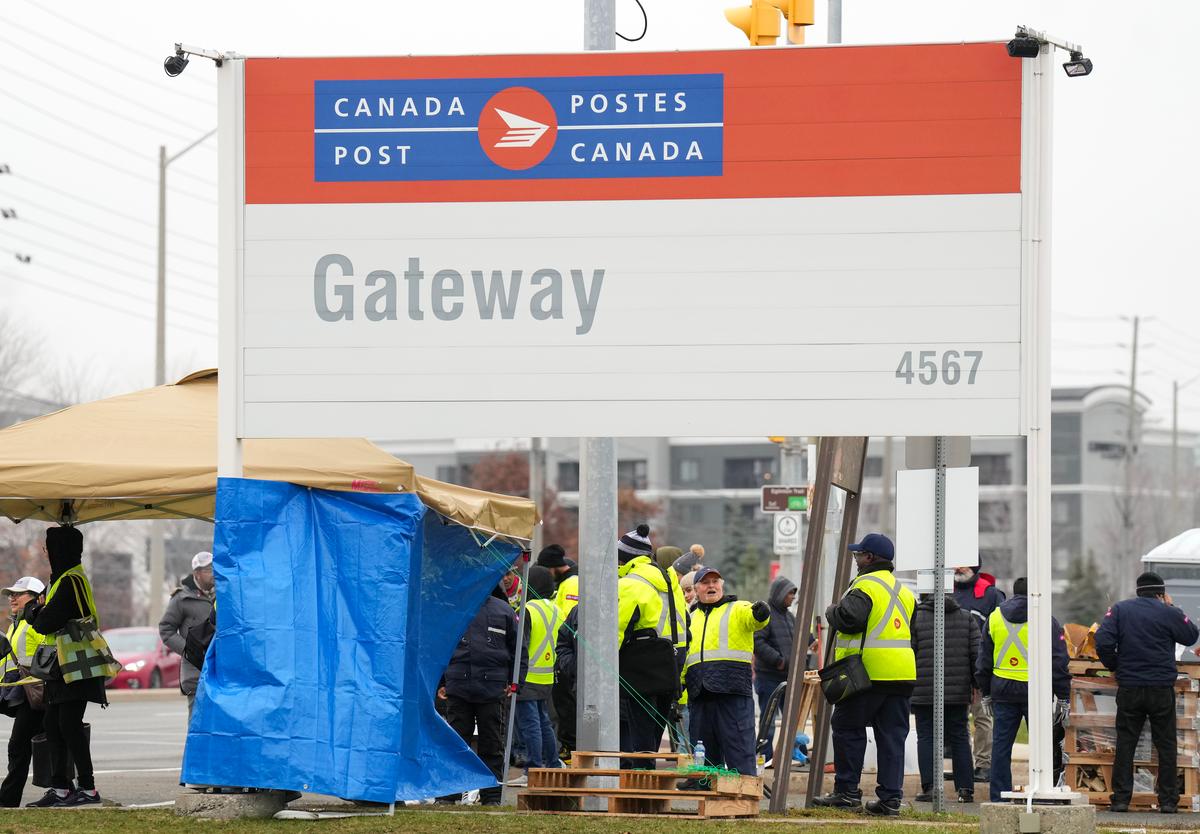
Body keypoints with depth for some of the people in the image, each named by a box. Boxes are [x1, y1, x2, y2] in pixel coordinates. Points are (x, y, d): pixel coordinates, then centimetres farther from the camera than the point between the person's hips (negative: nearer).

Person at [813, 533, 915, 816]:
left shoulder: (866, 586, -9)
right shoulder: (904, 591, 17)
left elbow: (849, 617, -23)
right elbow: (911, 630, 22)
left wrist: (831, 612, -3)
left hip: (868, 673, -7)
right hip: (902, 673, 7)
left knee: (848, 729, 5)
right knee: (892, 735, 6)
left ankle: (847, 791, 5)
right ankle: (891, 797, 2)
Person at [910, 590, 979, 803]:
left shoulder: (916, 618, -2)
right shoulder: (966, 618, 6)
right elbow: (976, 652, 4)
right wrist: (975, 685, 11)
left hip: (924, 691, -3)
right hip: (958, 691, 3)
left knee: (926, 737, 3)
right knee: (959, 738, 10)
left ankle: (929, 787, -6)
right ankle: (965, 788, 5)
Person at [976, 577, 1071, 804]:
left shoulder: (995, 618, 8)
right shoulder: (1046, 621, -2)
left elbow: (984, 660, 12)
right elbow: (1060, 661, -3)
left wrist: (986, 693, 20)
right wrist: (1063, 697, 2)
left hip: (1003, 691, 3)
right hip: (1036, 691, -3)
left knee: (1001, 746, 7)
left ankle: (999, 797, 7)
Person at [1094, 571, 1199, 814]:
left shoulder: (1119, 610, 2)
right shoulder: (1168, 613, -3)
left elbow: (1103, 642, -7)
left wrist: (1114, 666, 9)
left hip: (1129, 688, 1)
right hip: (1162, 689, -1)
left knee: (1125, 744, 7)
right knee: (1166, 745, 7)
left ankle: (1121, 798, 2)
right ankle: (1168, 800, 6)